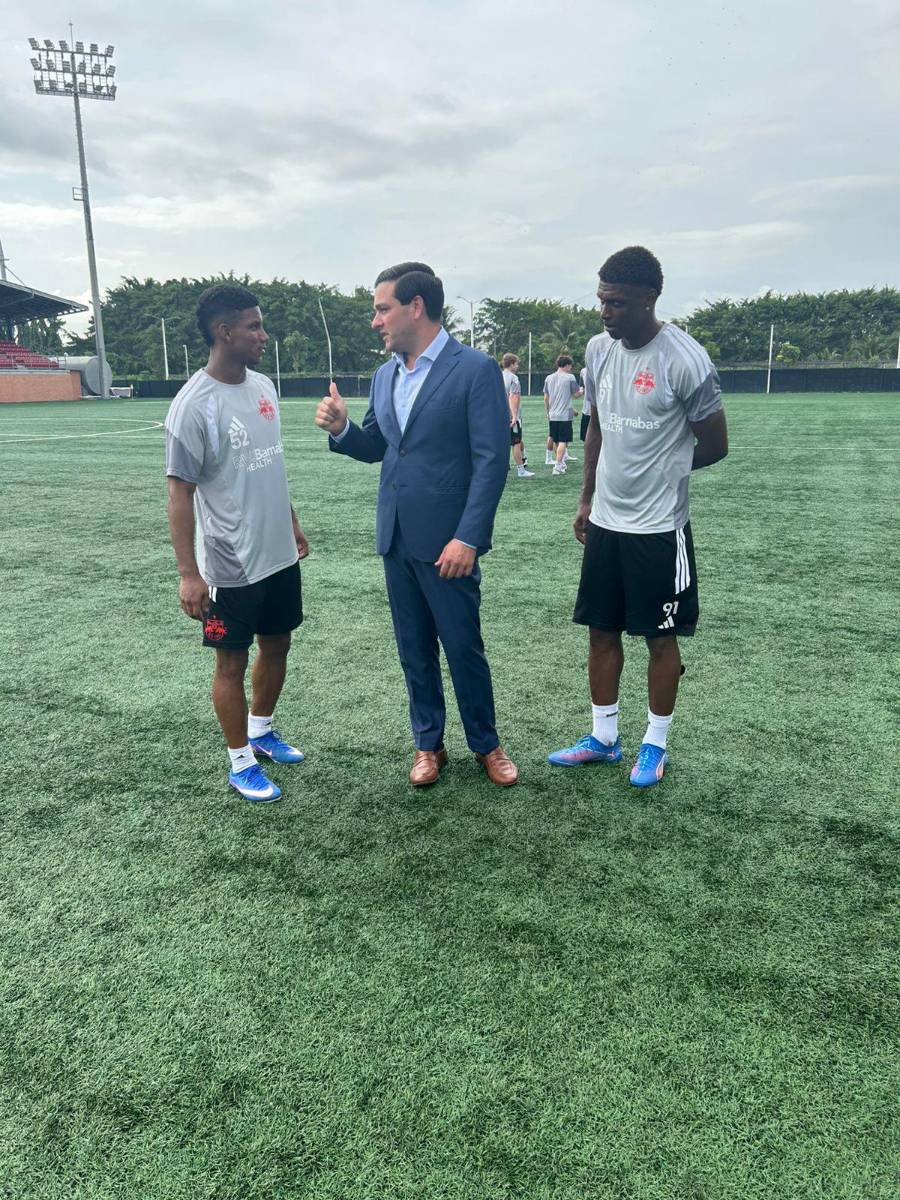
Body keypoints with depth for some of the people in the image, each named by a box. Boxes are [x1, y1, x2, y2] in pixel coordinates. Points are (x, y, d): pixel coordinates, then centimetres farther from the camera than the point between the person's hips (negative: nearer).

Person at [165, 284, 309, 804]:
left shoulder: (264, 386, 5)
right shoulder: (194, 406, -18)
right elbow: (180, 492, -16)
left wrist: (293, 524, 19)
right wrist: (188, 573, -18)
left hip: (280, 555, 7)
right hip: (231, 566, -7)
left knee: (278, 644, 19)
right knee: (233, 661, 7)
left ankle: (262, 730, 41)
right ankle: (241, 763, 23)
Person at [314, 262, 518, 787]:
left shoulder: (475, 369, -10)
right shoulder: (385, 374, 10)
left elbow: (492, 460, -14)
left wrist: (467, 538, -19)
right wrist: (341, 429, -4)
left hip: (446, 541, -6)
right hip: (395, 537, 6)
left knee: (464, 649, 5)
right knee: (414, 650, 14)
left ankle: (486, 744, 26)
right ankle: (429, 744, 30)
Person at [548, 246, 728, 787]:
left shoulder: (685, 359, -16)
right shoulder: (599, 349, 3)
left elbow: (715, 445, -8)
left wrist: (660, 472, 6)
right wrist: (587, 498, 14)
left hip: (658, 526, -6)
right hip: (604, 521, 6)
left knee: (660, 637, 7)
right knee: (602, 630, 12)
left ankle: (655, 745, 24)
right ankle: (604, 738, 28)